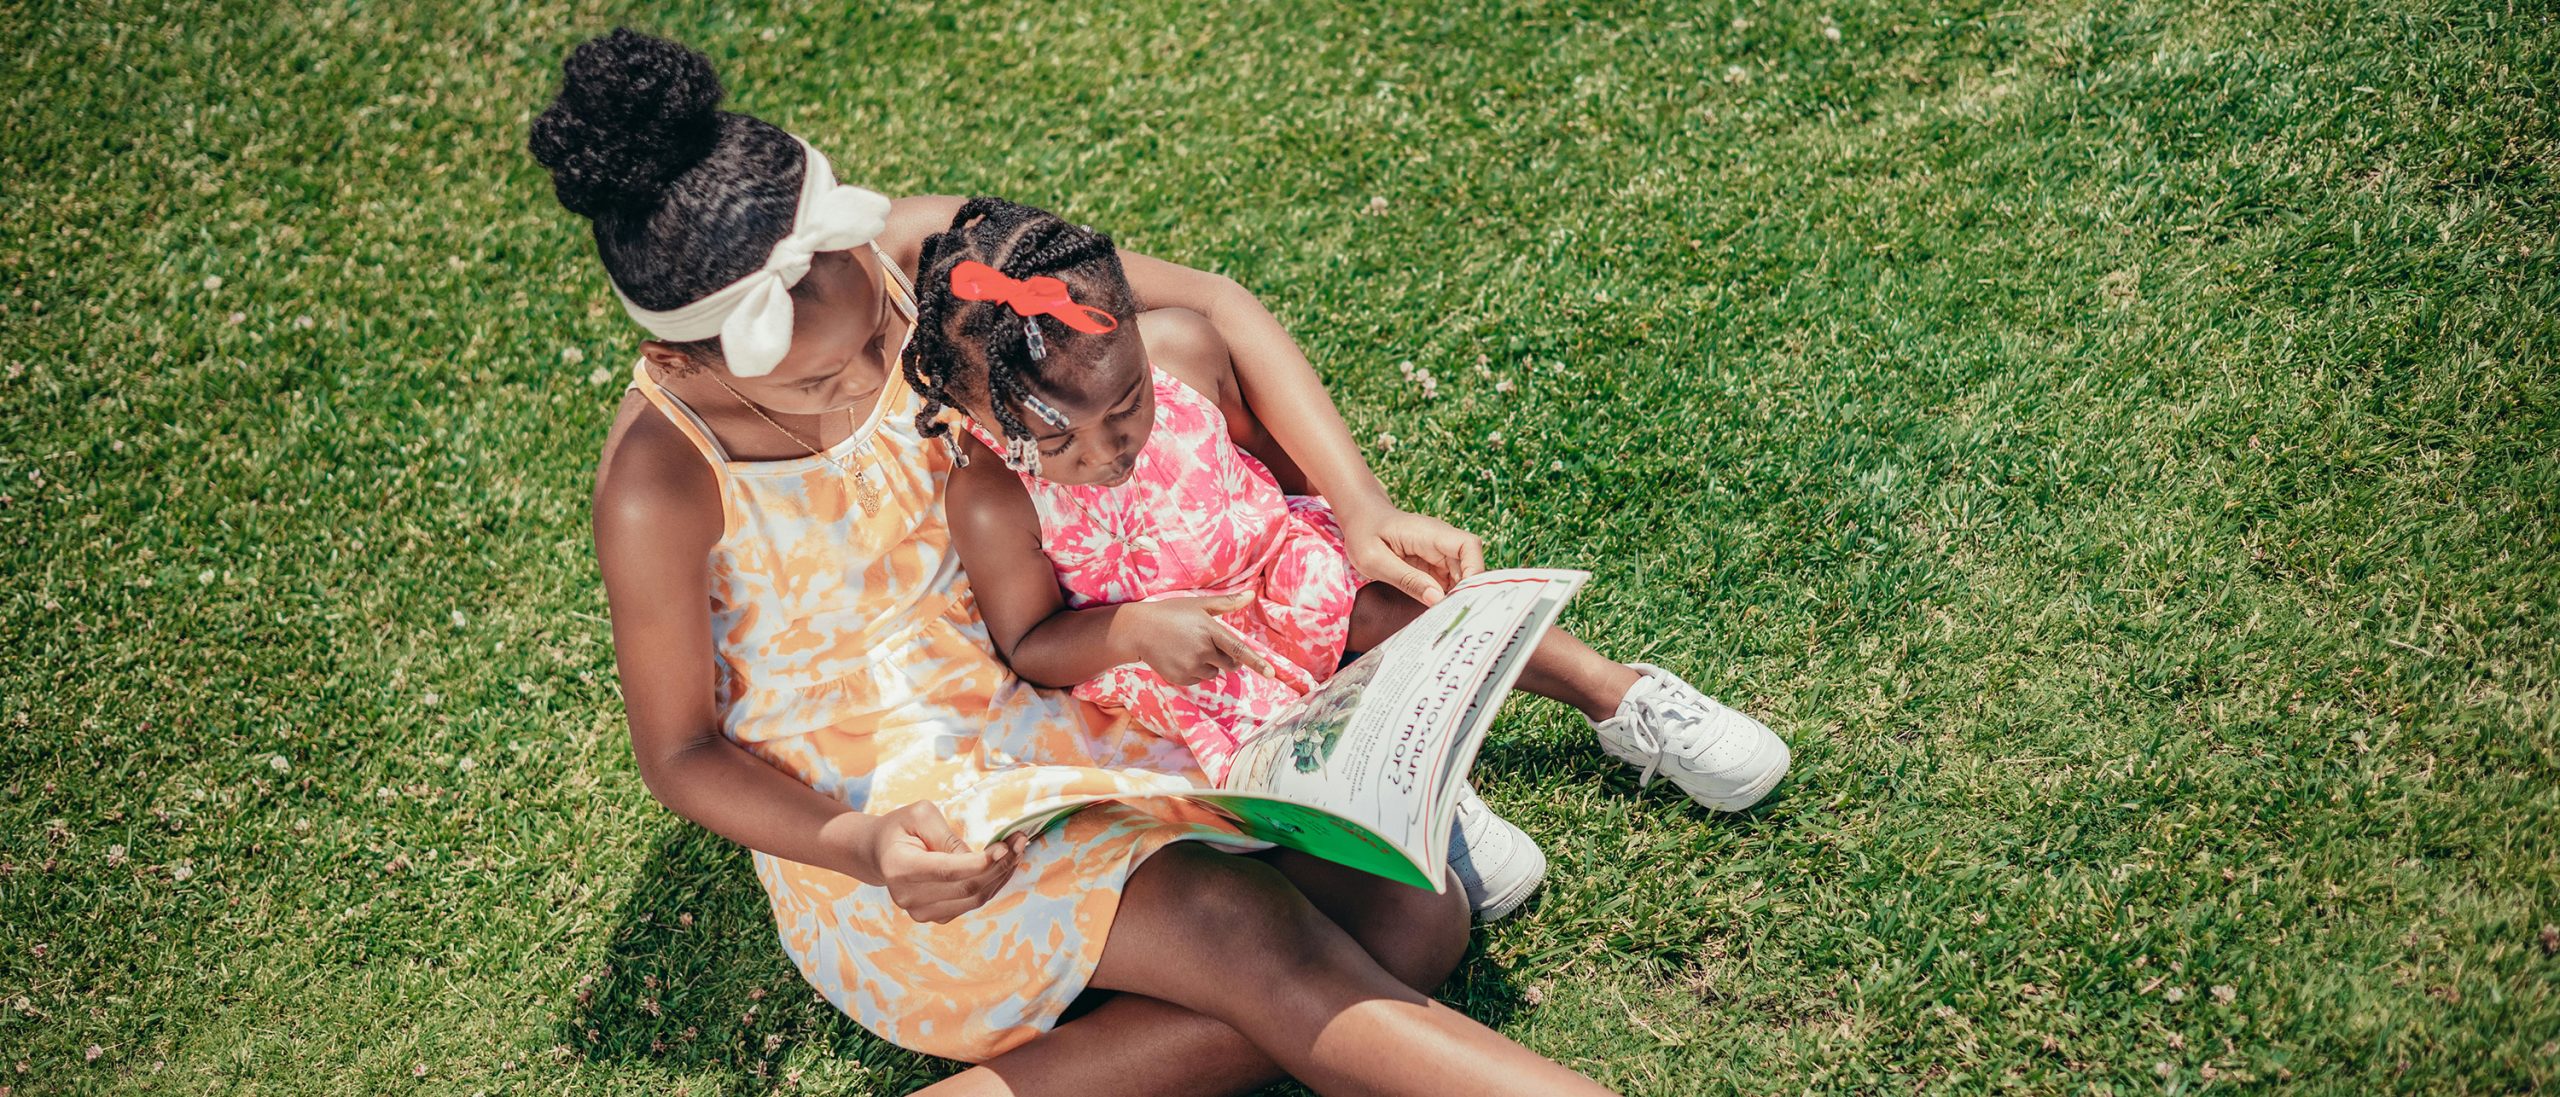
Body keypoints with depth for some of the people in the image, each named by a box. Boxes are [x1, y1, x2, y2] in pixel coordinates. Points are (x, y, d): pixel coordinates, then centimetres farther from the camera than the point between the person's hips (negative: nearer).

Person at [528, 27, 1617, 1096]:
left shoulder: (914, 253, -14)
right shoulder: (661, 489, -23)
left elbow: (1208, 305, -6)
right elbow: (681, 754, -8)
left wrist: (1361, 507, -17)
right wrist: (864, 850, -27)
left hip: (1047, 705, 6)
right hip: (879, 816, -5)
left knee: (1411, 924, -9)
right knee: (1248, 932, -29)